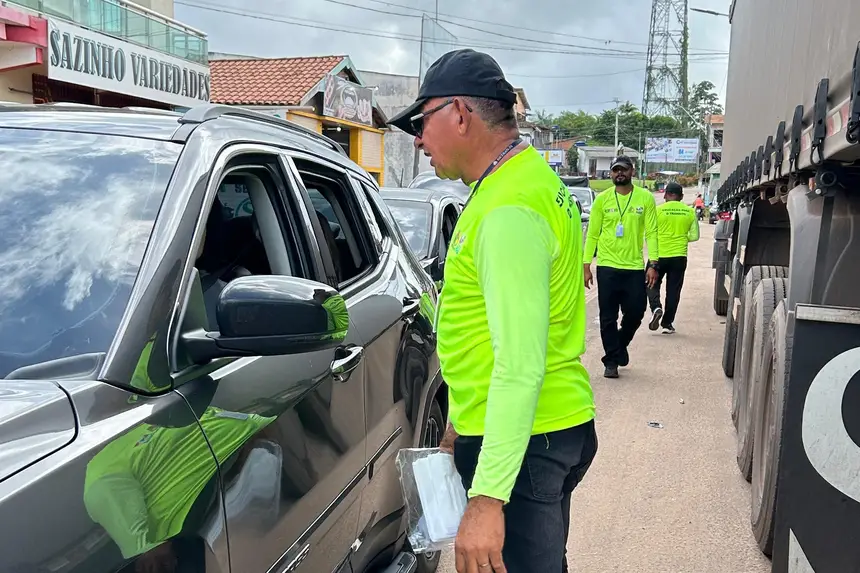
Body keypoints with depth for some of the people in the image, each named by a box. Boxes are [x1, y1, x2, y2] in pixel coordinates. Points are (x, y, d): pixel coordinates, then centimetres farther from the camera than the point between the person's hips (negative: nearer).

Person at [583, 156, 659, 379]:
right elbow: (592, 234, 4)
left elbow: (651, 233, 1)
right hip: (607, 267, 0)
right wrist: (586, 265, -1)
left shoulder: (645, 198, 2)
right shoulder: (602, 199, 3)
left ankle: (620, 344, 34)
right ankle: (612, 360, 13)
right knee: (608, 317, 2)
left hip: (635, 267, 1)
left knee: (635, 314, 5)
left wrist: (653, 264, -7)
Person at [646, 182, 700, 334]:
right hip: (679, 256, 2)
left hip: (659, 254, -2)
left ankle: (656, 308, -11)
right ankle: (667, 323, 10)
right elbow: (694, 236, 4)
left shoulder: (658, 210, -7)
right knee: (673, 290, 9)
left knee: (653, 284, 14)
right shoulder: (690, 212, 2)